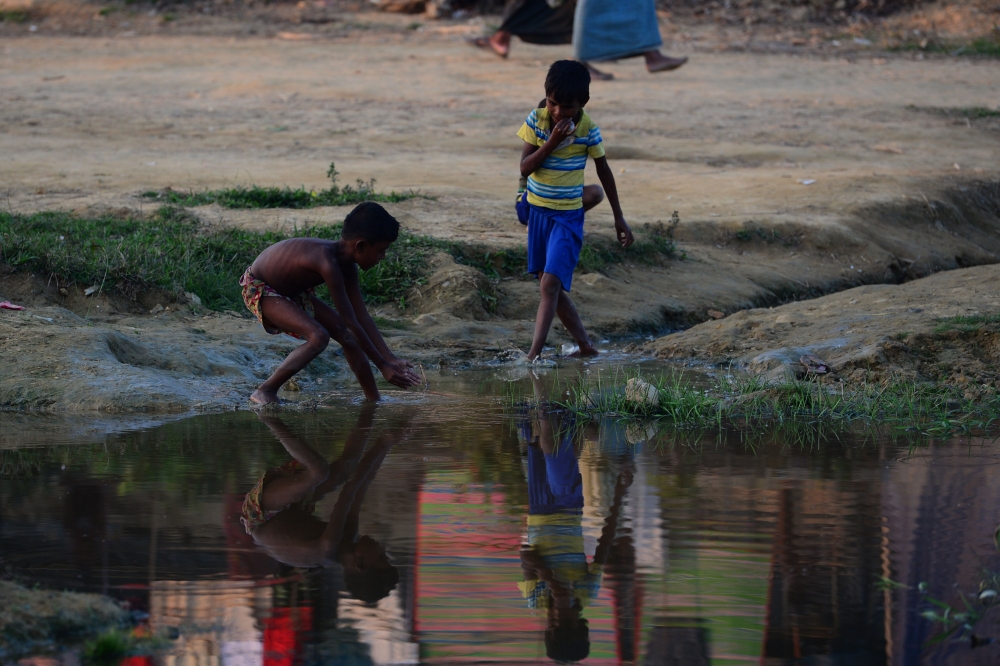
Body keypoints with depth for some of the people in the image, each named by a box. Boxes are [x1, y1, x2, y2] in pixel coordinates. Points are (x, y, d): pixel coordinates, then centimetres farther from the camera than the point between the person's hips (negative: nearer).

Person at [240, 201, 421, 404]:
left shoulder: (346, 265, -8)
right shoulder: (328, 263, -36)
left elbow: (362, 316, 0)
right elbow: (351, 323, -31)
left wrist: (390, 358, -3)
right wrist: (383, 366, -24)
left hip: (291, 291, 9)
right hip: (258, 290, -9)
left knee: (347, 336, 4)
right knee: (318, 336, -27)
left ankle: (374, 402, 14)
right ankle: (265, 391, -16)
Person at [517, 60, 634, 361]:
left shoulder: (588, 130, -12)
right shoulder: (537, 120, -7)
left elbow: (604, 172, 2)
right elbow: (525, 167, -10)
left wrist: (619, 217, 7)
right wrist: (552, 142, -23)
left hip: (568, 215, -4)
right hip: (538, 211, 4)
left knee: (551, 283, -15)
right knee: (549, 285, 9)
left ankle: (534, 354, -19)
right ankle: (585, 345, 21)